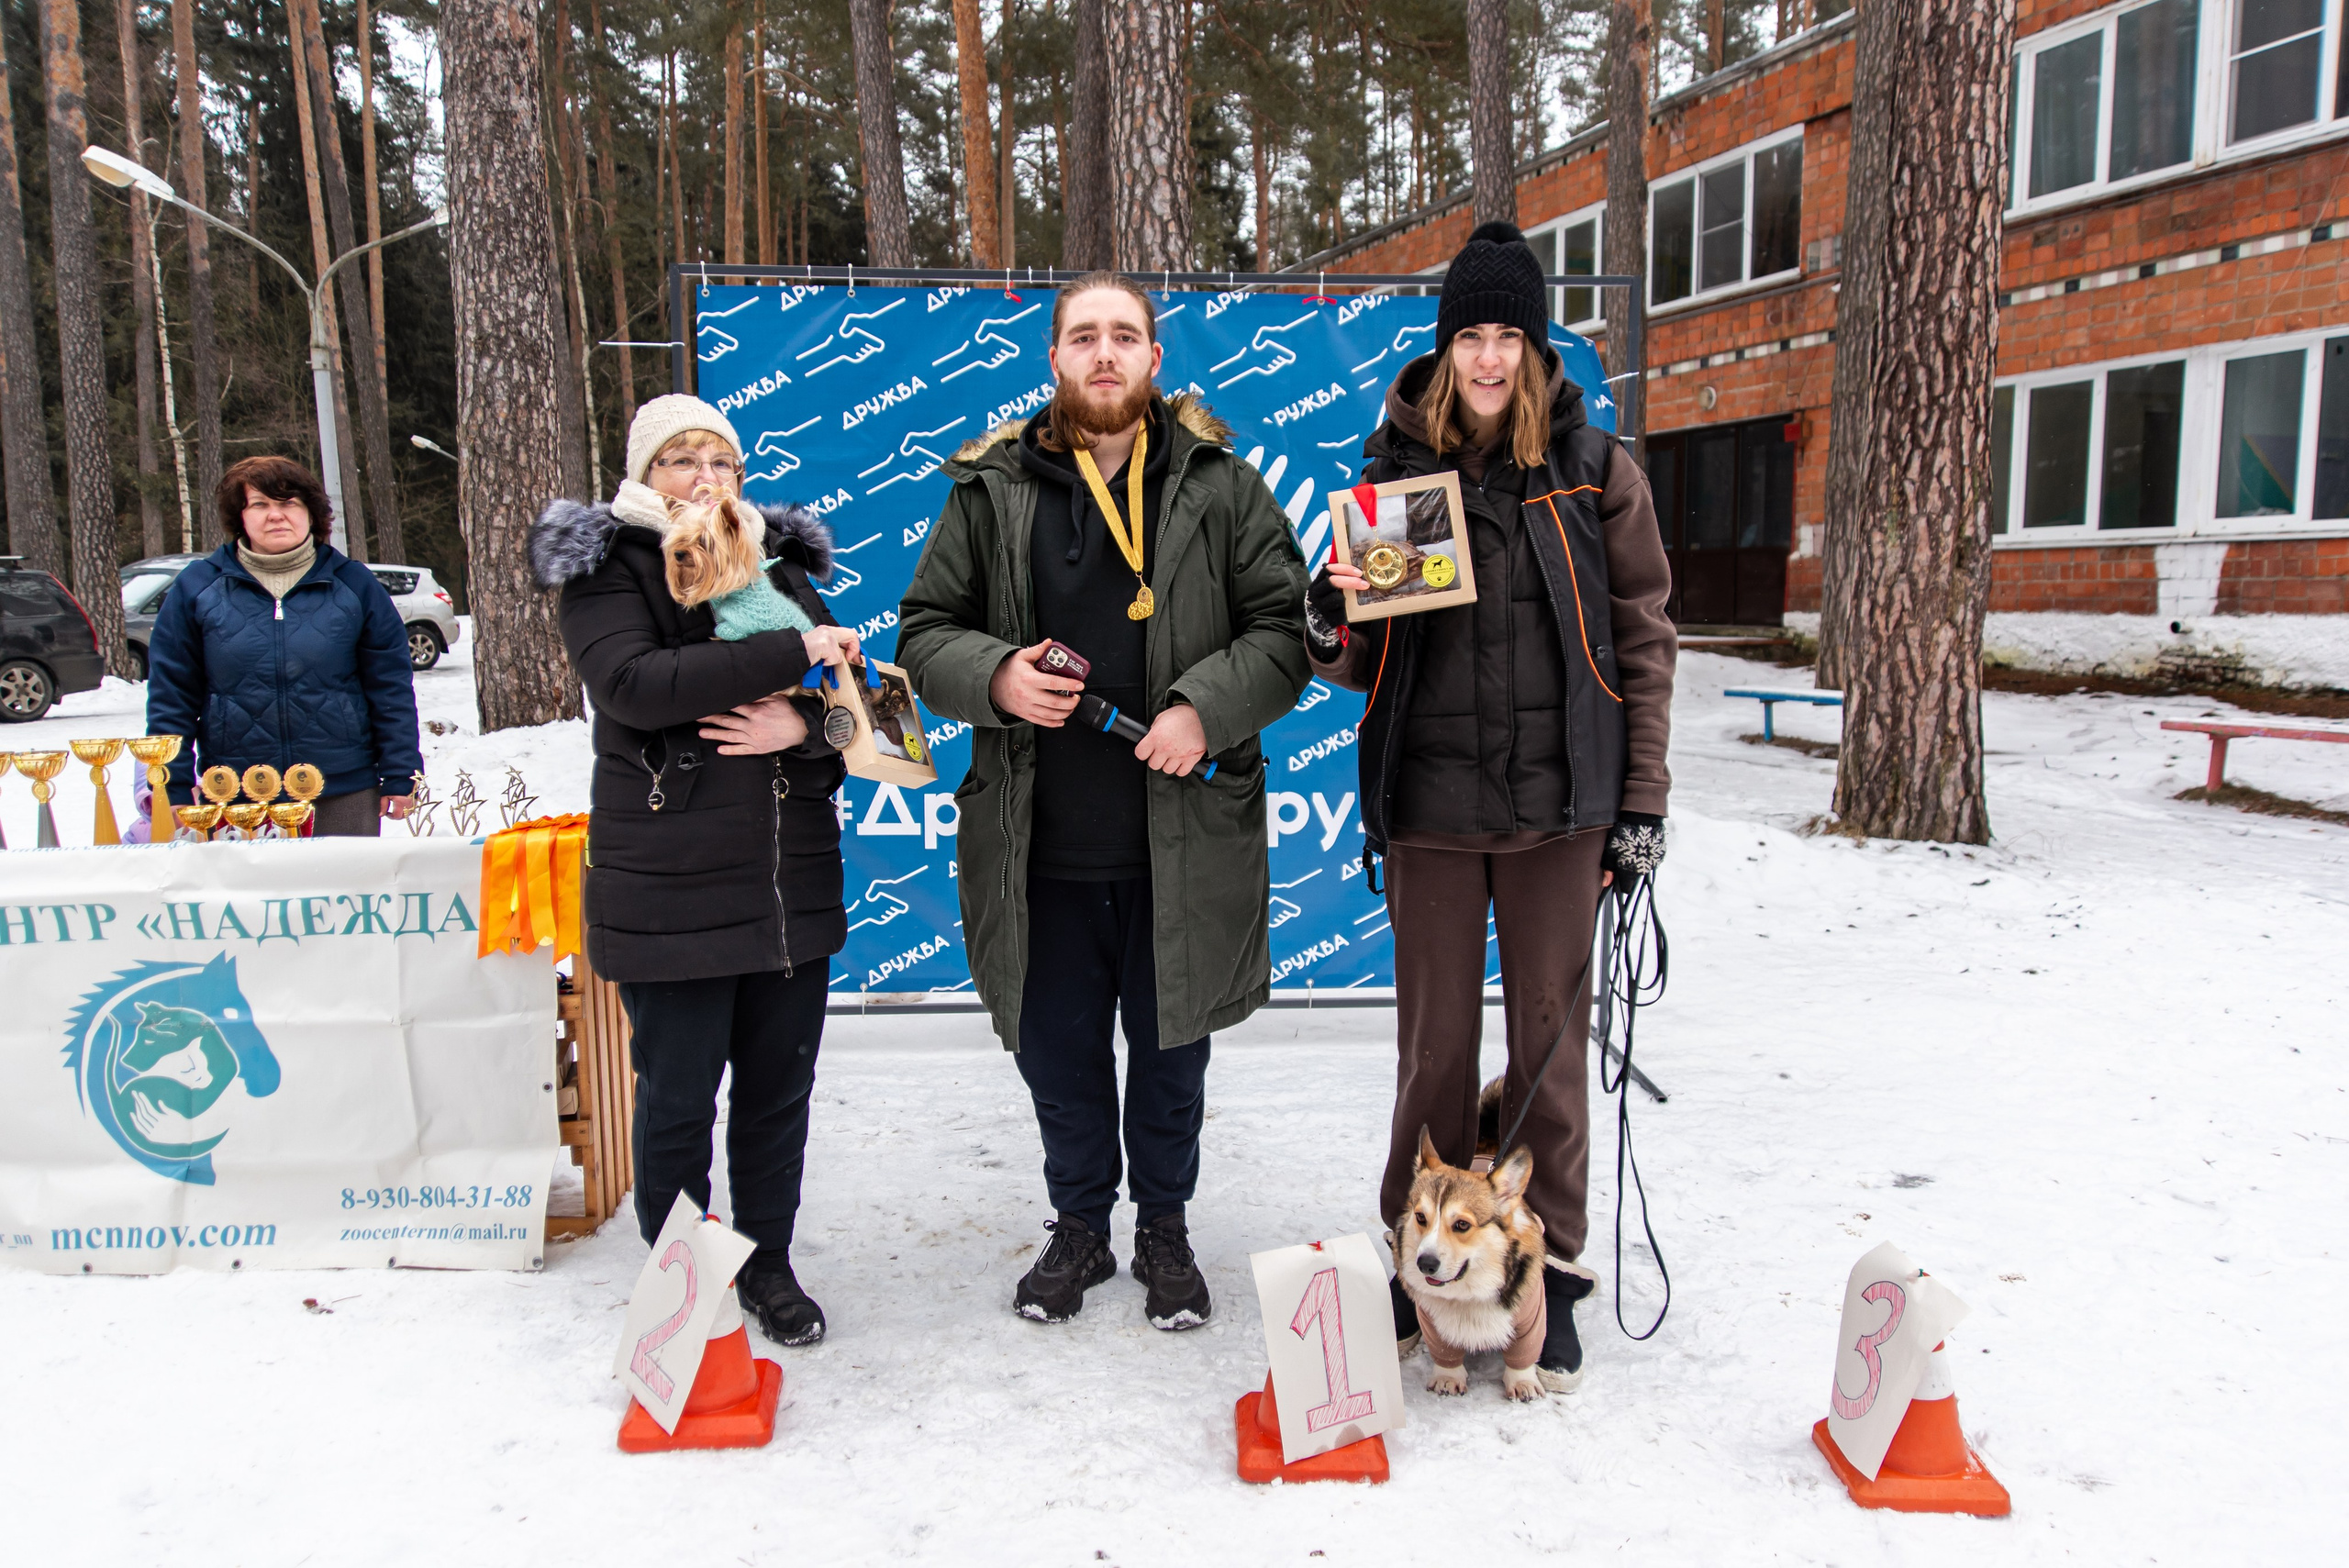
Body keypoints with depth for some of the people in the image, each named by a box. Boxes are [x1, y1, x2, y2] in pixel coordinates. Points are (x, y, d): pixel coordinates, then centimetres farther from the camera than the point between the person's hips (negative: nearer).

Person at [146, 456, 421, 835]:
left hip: (345, 795, 0)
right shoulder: (197, 589, 5)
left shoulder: (353, 584, 5)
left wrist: (400, 776, 0)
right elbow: (170, 695, 6)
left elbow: (391, 687, 4)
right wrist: (174, 788, 2)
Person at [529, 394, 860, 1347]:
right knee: (678, 1098, 5)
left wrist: (804, 725, -13)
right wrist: (795, 651, -20)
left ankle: (768, 1263, 31)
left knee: (779, 1085, 13)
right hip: (670, 891, -4)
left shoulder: (779, 562, 13)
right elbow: (636, 684, -20)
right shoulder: (607, 569, -1)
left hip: (792, 882, 5)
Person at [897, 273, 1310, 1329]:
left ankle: (1164, 1230, 36)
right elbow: (925, 631, 7)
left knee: (1171, 1047, 14)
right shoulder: (990, 490, 4)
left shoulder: (1221, 487, 2)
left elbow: (1284, 626, 0)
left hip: (1183, 836, -1)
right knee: (1057, 1050, 15)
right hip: (1040, 844, 1)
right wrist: (994, 678, -14)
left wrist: (1207, 707, -16)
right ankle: (1080, 1226, 37)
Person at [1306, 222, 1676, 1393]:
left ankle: (1548, 1267, 25)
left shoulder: (1594, 469, 1)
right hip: (1427, 808, 1)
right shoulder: (1393, 469, 4)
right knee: (1434, 1045, 10)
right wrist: (1332, 623, -15)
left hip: (1556, 805, -1)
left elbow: (1641, 638, 3)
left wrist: (1642, 800, 0)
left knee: (1550, 1042, 9)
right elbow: (1358, 665, 9)